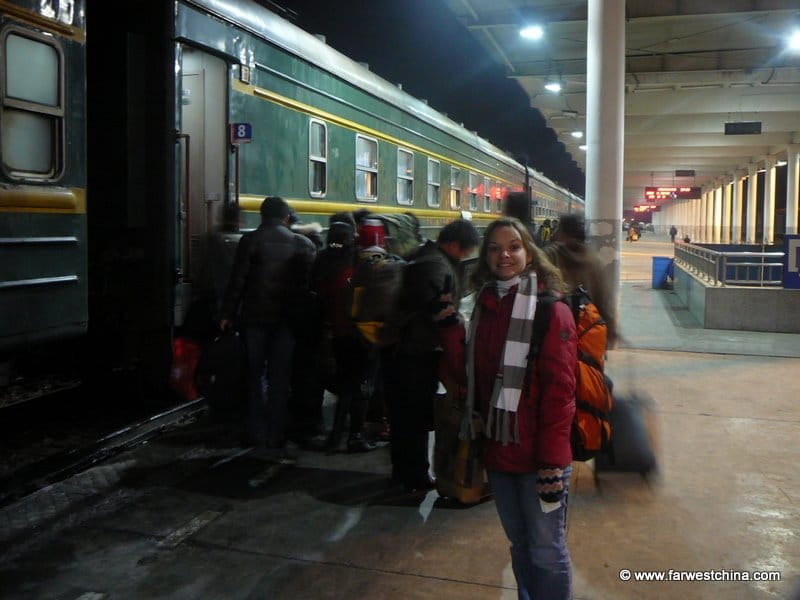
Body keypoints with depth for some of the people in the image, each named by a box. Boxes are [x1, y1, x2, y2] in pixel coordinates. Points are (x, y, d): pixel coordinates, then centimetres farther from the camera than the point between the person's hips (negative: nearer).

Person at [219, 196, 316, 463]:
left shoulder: (250, 241, -5)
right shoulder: (302, 244, 1)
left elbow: (237, 280, -7)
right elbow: (310, 283, 1)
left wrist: (228, 314, 0)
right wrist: (305, 316, 8)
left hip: (254, 317, -1)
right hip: (287, 318, 1)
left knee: (256, 375, 13)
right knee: (280, 378, 7)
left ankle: (258, 434, 14)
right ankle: (275, 439, 7)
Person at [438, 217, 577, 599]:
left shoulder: (550, 310, -11)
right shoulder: (484, 307, 8)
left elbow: (559, 391, -14)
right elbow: (465, 376, 7)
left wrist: (552, 462, -17)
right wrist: (452, 331, -5)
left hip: (537, 457, -6)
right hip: (498, 452, 6)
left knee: (546, 552, 6)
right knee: (519, 546, 21)